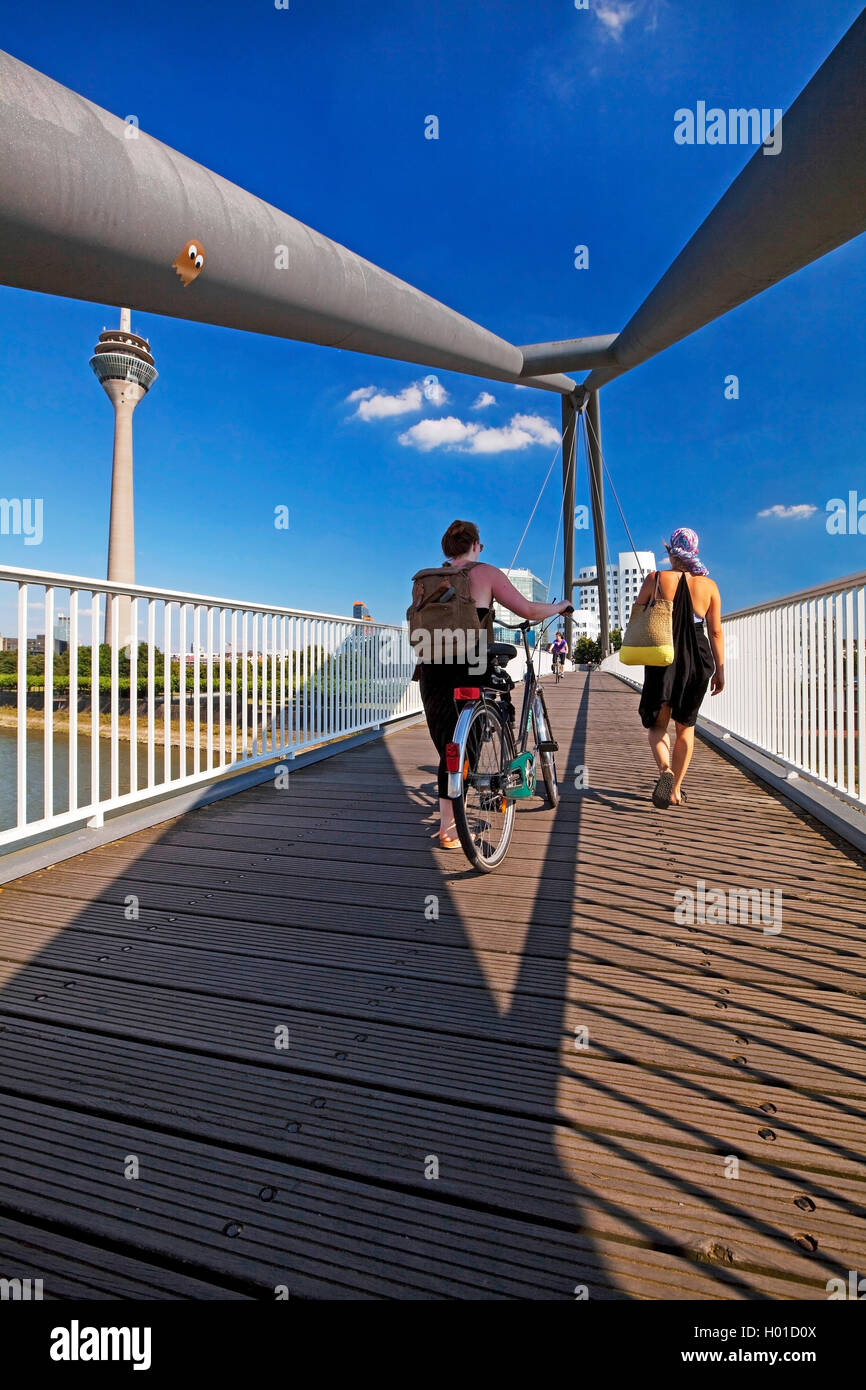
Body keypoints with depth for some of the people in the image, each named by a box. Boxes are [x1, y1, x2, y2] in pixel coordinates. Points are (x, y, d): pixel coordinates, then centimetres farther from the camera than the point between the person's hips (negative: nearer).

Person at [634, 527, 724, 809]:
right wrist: (720, 670, 8)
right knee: (685, 727, 17)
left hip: (661, 662, -2)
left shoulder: (655, 579, -5)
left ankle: (665, 769, -17)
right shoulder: (708, 585, 0)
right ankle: (676, 790, 20)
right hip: (696, 662, 2)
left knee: (657, 725, 13)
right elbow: (715, 632, 1)